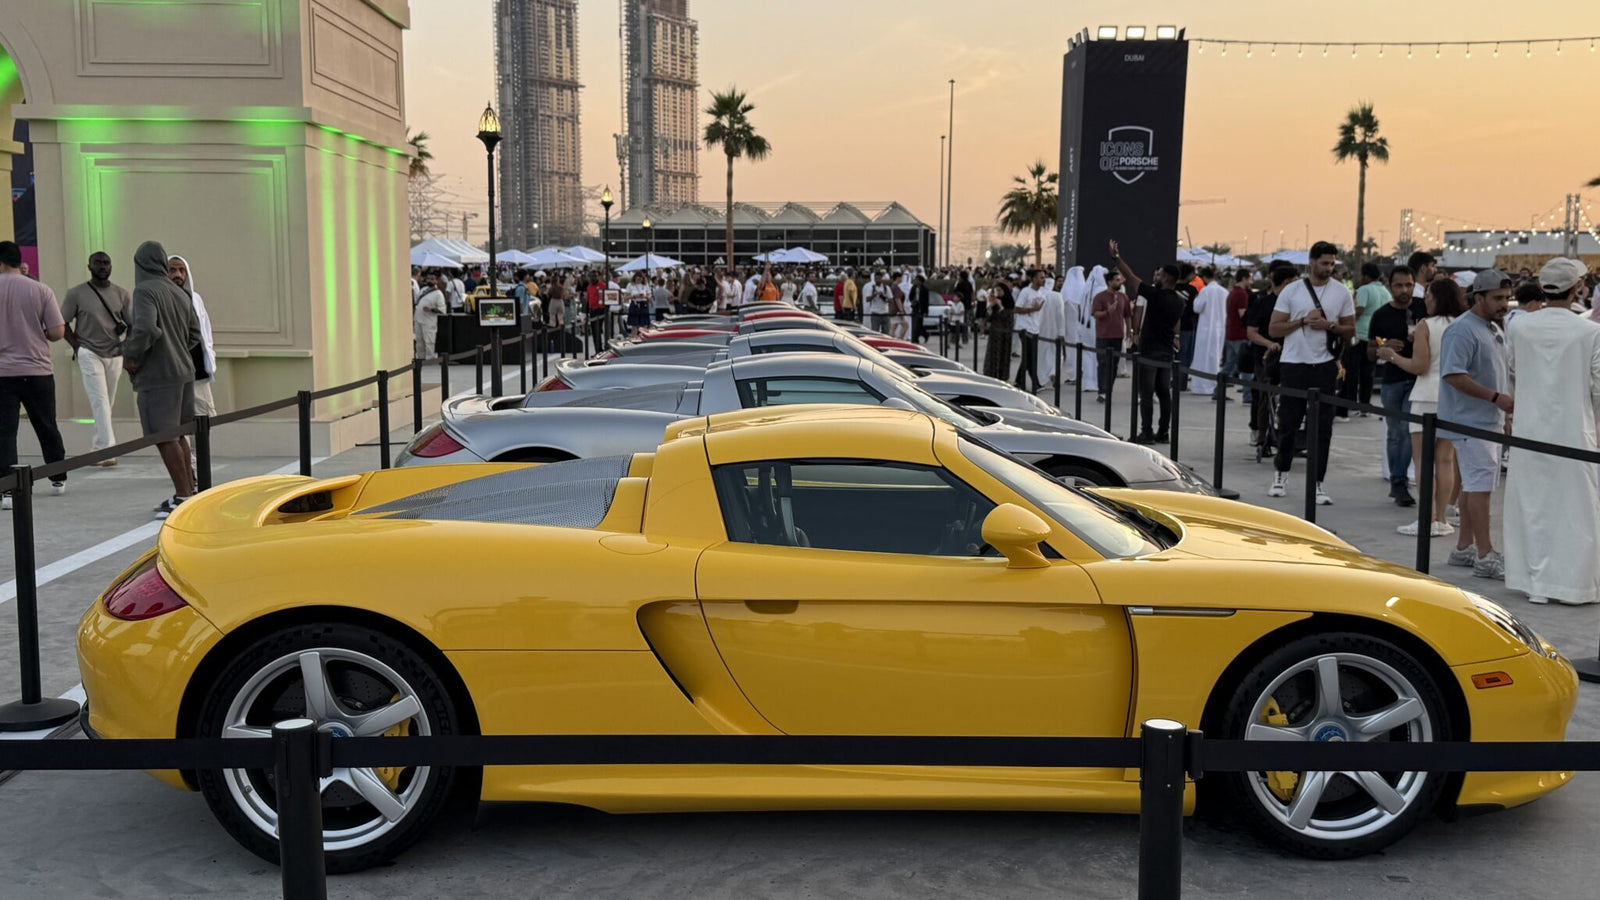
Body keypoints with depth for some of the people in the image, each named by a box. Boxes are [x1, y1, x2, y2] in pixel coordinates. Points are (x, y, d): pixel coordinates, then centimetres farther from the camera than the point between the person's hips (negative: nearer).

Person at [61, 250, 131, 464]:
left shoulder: (122, 294, 6)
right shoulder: (76, 293, -1)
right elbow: (63, 324, 2)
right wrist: (77, 347, -7)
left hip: (114, 355, 3)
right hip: (89, 355, -3)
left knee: (106, 404, 8)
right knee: (100, 402, -13)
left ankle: (98, 449, 18)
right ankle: (107, 449, -18)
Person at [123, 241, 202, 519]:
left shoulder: (145, 290, -12)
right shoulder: (180, 293, 12)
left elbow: (145, 328, -25)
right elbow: (194, 333, 16)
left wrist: (130, 355, -12)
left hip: (157, 374, -8)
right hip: (183, 371, 8)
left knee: (164, 437, -4)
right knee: (177, 434, 16)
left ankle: (184, 497, -3)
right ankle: (189, 492, 20)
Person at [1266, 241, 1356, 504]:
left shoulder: (1342, 292, 6)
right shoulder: (1292, 291, 2)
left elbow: (1350, 329, 8)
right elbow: (1273, 329, 0)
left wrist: (1329, 325, -11)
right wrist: (1304, 320, -11)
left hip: (1325, 365, 1)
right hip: (1294, 364, 0)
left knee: (1322, 427, -1)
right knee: (1288, 422, 8)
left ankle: (1317, 483, 3)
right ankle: (1281, 473, 26)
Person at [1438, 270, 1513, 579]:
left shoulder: (1494, 329, 17)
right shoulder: (1462, 330, -16)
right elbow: (1454, 375, -25)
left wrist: (1509, 404, 20)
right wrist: (1496, 397, -25)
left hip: (1490, 420, 10)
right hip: (1471, 421, -10)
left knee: (1475, 484, 14)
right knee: (1479, 485, -11)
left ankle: (1465, 548, 22)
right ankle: (1485, 556, -10)